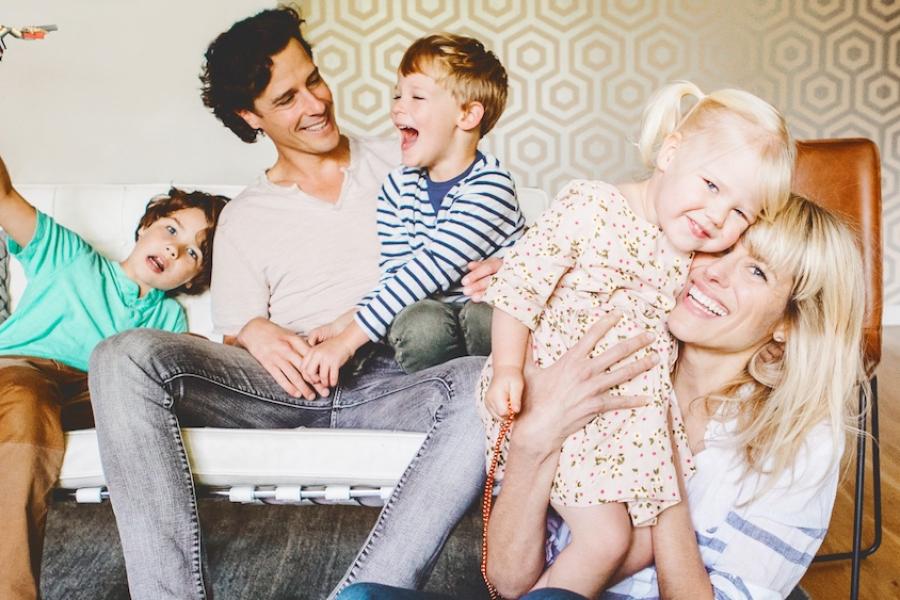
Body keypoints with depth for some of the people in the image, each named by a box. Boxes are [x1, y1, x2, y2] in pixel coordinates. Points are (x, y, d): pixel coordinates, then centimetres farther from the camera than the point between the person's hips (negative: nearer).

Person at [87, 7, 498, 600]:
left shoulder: (400, 162, 17)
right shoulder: (244, 218, 19)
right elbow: (234, 329, 14)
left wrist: (492, 270, -7)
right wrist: (254, 333, -11)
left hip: (395, 380, -1)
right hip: (288, 382, 1)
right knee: (126, 356, -24)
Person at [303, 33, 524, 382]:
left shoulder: (490, 185, -16)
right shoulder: (397, 188, 5)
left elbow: (432, 269, -25)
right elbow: (394, 278, 3)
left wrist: (348, 340, -28)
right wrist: (343, 324, -18)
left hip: (495, 312, -3)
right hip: (433, 312, 3)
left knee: (480, 317, -37)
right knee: (420, 322, -32)